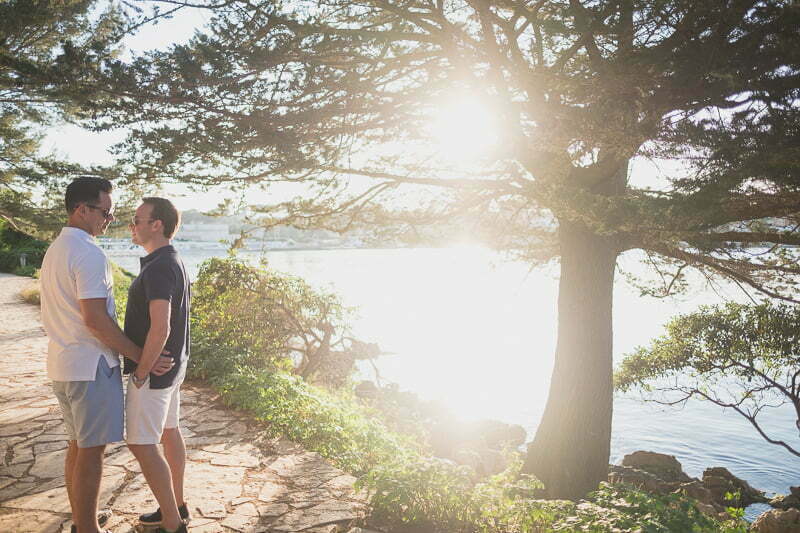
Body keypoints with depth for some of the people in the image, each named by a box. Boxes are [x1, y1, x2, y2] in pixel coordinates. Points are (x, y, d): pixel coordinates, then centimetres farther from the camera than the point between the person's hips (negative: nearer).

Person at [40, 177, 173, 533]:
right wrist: (142, 358, -20)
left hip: (61, 364, 10)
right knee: (92, 450, 1)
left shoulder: (54, 250, 12)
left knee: (77, 444, 19)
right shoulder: (89, 254, -19)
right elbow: (95, 319, -24)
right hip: (90, 365, -10)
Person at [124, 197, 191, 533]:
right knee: (169, 432, 18)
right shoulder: (174, 263, 9)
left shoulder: (158, 268, -23)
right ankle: (176, 505, 32)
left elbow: (159, 329, -30)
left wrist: (141, 372, -19)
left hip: (154, 369, -10)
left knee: (141, 445, -2)